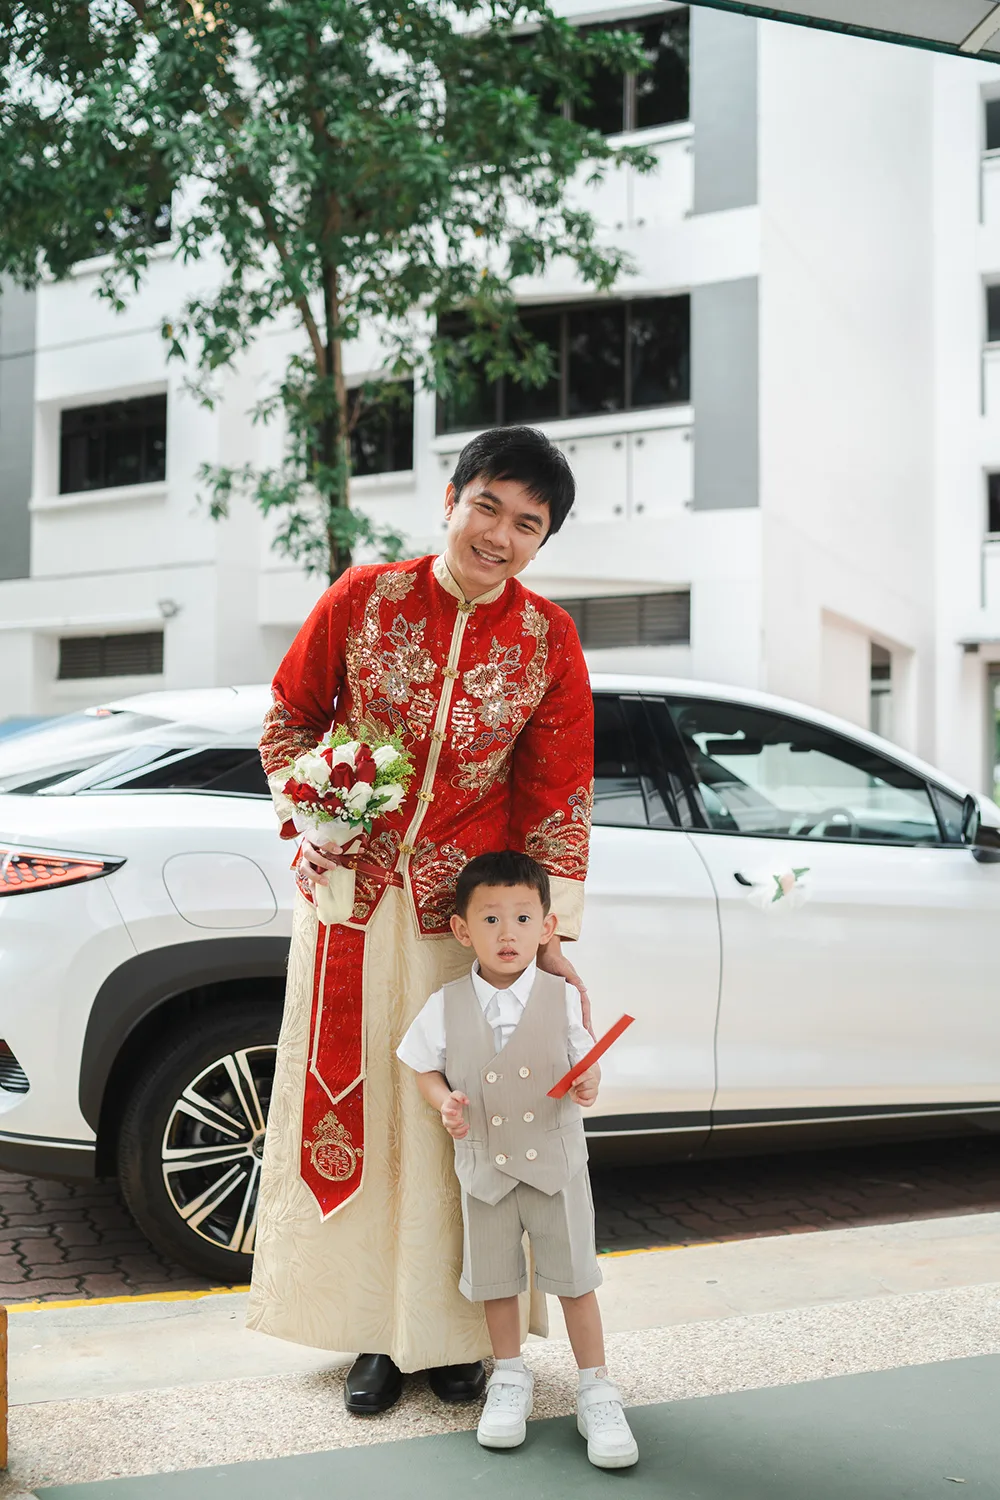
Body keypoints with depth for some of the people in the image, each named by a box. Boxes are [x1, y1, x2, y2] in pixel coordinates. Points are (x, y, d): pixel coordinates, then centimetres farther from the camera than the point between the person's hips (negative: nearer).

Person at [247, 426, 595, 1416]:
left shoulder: (548, 640, -4)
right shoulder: (362, 599, -4)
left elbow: (557, 792, -3)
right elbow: (289, 716, 7)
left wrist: (550, 932, -6)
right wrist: (311, 820, -6)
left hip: (465, 907, -1)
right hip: (348, 894, 1)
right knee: (350, 1104, 6)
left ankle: (454, 1331, 21)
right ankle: (373, 1333, 21)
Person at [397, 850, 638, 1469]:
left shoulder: (562, 997, -9)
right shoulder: (447, 1006, -7)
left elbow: (584, 1063, 0)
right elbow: (426, 1068, 4)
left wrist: (588, 1084, -22)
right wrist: (445, 1102, -15)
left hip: (556, 1161, -1)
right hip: (484, 1166, 1)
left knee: (575, 1276, 6)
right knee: (496, 1278, 15)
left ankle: (597, 1391, 21)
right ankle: (510, 1379, 36)